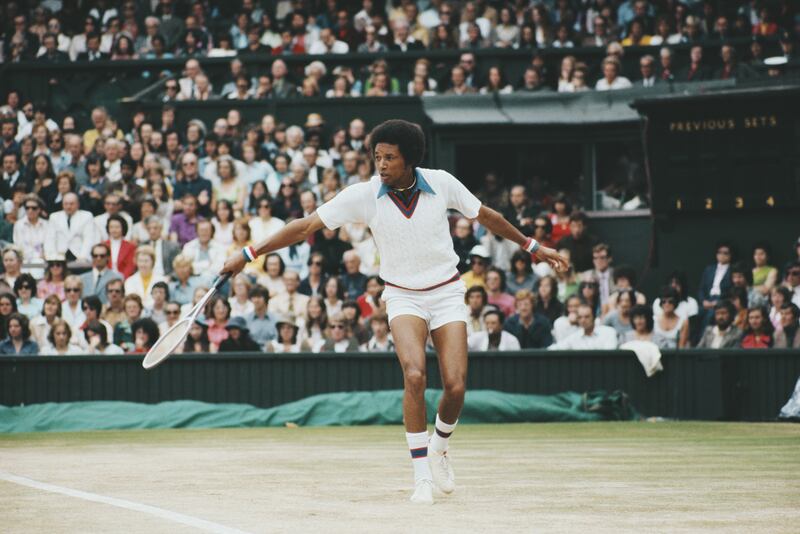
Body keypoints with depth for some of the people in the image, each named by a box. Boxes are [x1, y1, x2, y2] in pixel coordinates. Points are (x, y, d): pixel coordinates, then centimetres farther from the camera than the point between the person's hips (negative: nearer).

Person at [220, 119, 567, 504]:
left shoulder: (441, 183, -9)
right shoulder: (363, 195, -12)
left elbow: (486, 217, 8)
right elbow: (307, 226, -9)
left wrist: (532, 247, 15)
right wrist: (249, 254, -13)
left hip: (447, 293, 1)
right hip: (403, 297, -1)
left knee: (455, 387, -11)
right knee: (414, 376, -25)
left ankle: (439, 448, 21)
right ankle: (421, 474, -16)